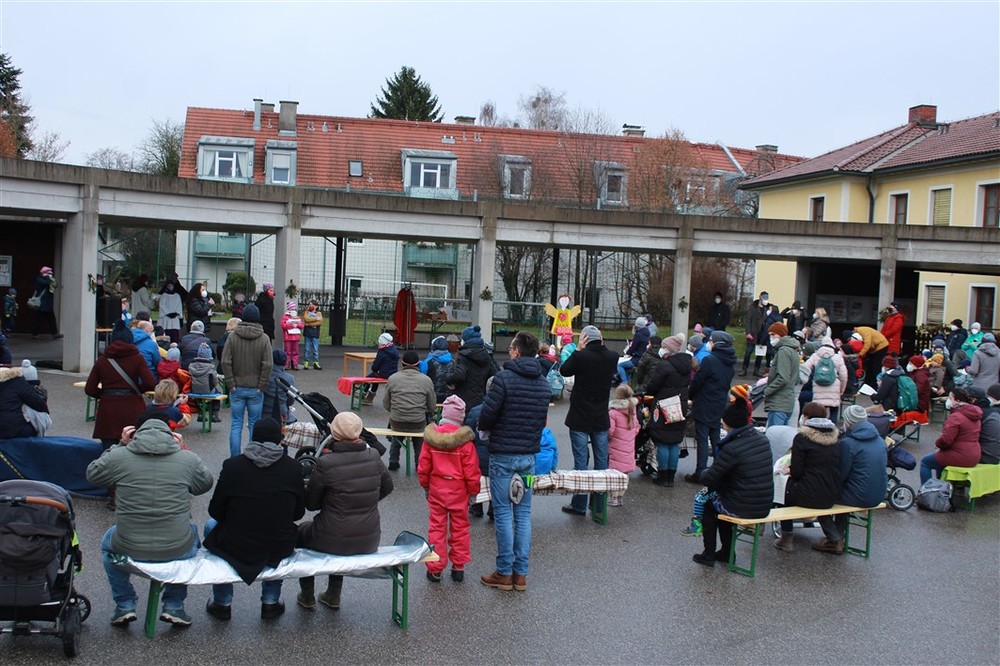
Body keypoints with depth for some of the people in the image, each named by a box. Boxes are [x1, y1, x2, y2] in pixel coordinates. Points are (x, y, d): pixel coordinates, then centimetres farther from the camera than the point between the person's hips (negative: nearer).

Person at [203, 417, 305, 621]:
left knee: (211, 525, 30)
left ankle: (222, 604, 33)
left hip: (236, 549, -1)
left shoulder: (232, 466, -12)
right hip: (280, 551, 2)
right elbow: (299, 512, 3)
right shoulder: (293, 468, -8)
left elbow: (215, 511, -2)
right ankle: (271, 601, 32)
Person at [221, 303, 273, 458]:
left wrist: (231, 384, -2)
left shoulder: (233, 336, -3)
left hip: (237, 389, 1)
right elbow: (267, 365, -11)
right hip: (255, 390, -1)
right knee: (254, 424, 7)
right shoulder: (264, 338, -6)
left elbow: (225, 362, -7)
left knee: (236, 424, 7)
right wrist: (261, 386, -4)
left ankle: (234, 458, 9)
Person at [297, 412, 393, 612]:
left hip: (335, 541, -4)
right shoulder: (373, 456, -8)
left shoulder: (326, 464, -21)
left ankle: (307, 597, 37)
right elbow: (387, 487, 10)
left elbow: (310, 503, -7)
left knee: (301, 532, 29)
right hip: (369, 542, 4)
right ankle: (333, 596, 44)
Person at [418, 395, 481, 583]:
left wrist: (426, 486, 16)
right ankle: (459, 567, 19)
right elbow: (471, 471, -11)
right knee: (459, 528, 12)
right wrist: (474, 491, 4)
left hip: (436, 489, 2)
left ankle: (435, 569, 14)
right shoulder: (465, 441, -16)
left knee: (437, 528, 10)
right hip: (459, 491, -1)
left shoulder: (431, 437, -8)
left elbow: (423, 467, 0)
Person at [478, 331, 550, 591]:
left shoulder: (504, 377, -13)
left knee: (503, 513, 2)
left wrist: (485, 428, 7)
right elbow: (542, 419, 12)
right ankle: (521, 573, 13)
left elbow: (487, 414, -13)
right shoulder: (543, 383, 7)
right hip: (529, 455, 6)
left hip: (503, 455, -5)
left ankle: (504, 572, 7)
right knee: (524, 513, 10)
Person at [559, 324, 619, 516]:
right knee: (601, 460, 11)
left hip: (580, 418, -4)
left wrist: (578, 350, 2)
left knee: (580, 461, 1)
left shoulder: (581, 356, -16)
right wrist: (600, 345, 10)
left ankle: (579, 504, 5)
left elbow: (564, 371, 0)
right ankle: (599, 503, 17)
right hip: (601, 418, 4)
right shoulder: (612, 357, -3)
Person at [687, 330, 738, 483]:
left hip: (704, 406, -7)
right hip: (720, 405, 7)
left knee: (702, 439, -2)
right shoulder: (730, 363, 5)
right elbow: (727, 383, 13)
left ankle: (700, 473, 1)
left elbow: (697, 382, -13)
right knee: (716, 439, 16)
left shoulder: (709, 360, -18)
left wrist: (690, 396, 4)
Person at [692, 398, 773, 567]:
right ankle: (726, 552, 36)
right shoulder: (762, 440, 1)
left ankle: (709, 554, 26)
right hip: (764, 507, 7)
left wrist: (703, 473, 8)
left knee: (707, 503, 23)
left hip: (742, 508, -7)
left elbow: (708, 479, -16)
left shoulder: (732, 448, -22)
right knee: (721, 500, 31)